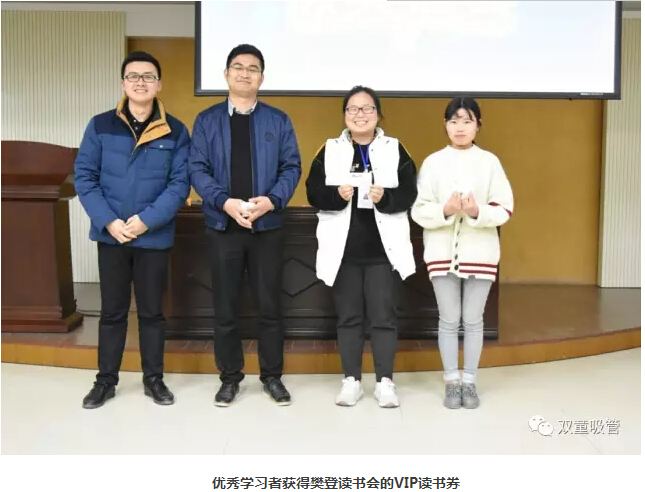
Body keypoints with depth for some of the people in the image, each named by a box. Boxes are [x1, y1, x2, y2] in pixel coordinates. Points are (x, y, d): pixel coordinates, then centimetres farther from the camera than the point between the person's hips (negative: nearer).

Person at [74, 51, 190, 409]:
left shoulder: (175, 131, -2)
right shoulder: (100, 126, 0)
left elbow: (180, 184, -6)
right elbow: (84, 176, -2)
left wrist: (146, 220, -16)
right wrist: (109, 221, -13)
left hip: (155, 237, 0)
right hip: (110, 235, 1)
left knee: (151, 311, 11)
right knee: (112, 311, 11)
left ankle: (153, 379, 24)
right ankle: (106, 380, 24)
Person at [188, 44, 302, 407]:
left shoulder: (278, 120, 6)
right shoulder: (207, 120, 5)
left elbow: (292, 167, 0)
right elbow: (197, 169, -2)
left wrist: (271, 200, -17)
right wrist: (226, 202, -18)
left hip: (267, 225, 0)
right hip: (223, 225, 0)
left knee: (269, 305, 6)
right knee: (225, 306, 7)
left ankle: (273, 376, 20)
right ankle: (230, 377, 20)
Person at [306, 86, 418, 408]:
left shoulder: (395, 149, 5)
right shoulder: (330, 150, 6)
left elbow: (408, 194, -1)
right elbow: (313, 192, 0)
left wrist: (385, 197, -20)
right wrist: (337, 194, -19)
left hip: (383, 248, -1)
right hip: (343, 249, 1)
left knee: (383, 315, 2)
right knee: (348, 316, 8)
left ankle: (385, 382, 11)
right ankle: (351, 381, 17)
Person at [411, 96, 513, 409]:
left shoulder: (489, 162, 0)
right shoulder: (433, 162, 1)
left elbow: (504, 209, -2)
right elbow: (419, 210, -2)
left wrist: (478, 212, -20)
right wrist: (444, 210, -20)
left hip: (479, 252, 0)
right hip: (442, 251, 0)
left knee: (473, 321, 8)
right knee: (448, 320, 7)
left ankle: (469, 382, 20)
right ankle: (451, 382, 19)